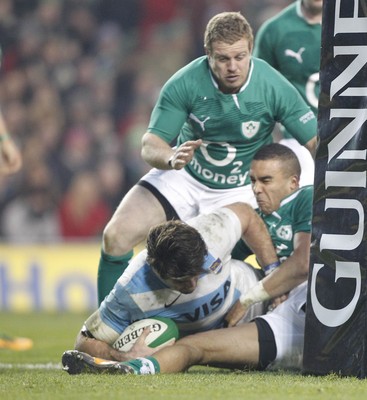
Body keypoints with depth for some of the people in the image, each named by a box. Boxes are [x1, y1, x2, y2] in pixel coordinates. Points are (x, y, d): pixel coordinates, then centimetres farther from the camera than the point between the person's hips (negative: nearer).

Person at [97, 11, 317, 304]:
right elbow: (150, 145, -19)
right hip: (184, 177, 1)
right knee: (116, 236, -14)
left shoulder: (274, 87, -23)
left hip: (240, 191, -1)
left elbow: (317, 143, -21)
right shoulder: (184, 83, -22)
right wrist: (171, 157, -43)